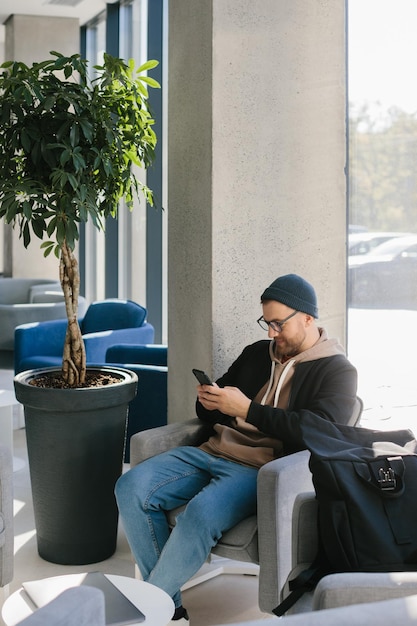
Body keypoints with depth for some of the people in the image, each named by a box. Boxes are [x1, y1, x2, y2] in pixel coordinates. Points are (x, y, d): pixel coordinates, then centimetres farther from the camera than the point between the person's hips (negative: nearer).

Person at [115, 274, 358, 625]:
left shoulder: (337, 371, 2)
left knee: (202, 513, -36)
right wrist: (209, 401, 1)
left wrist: (247, 409, -18)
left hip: (262, 470, -6)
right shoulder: (257, 353, 20)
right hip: (213, 452, 7)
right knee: (131, 488, -17)